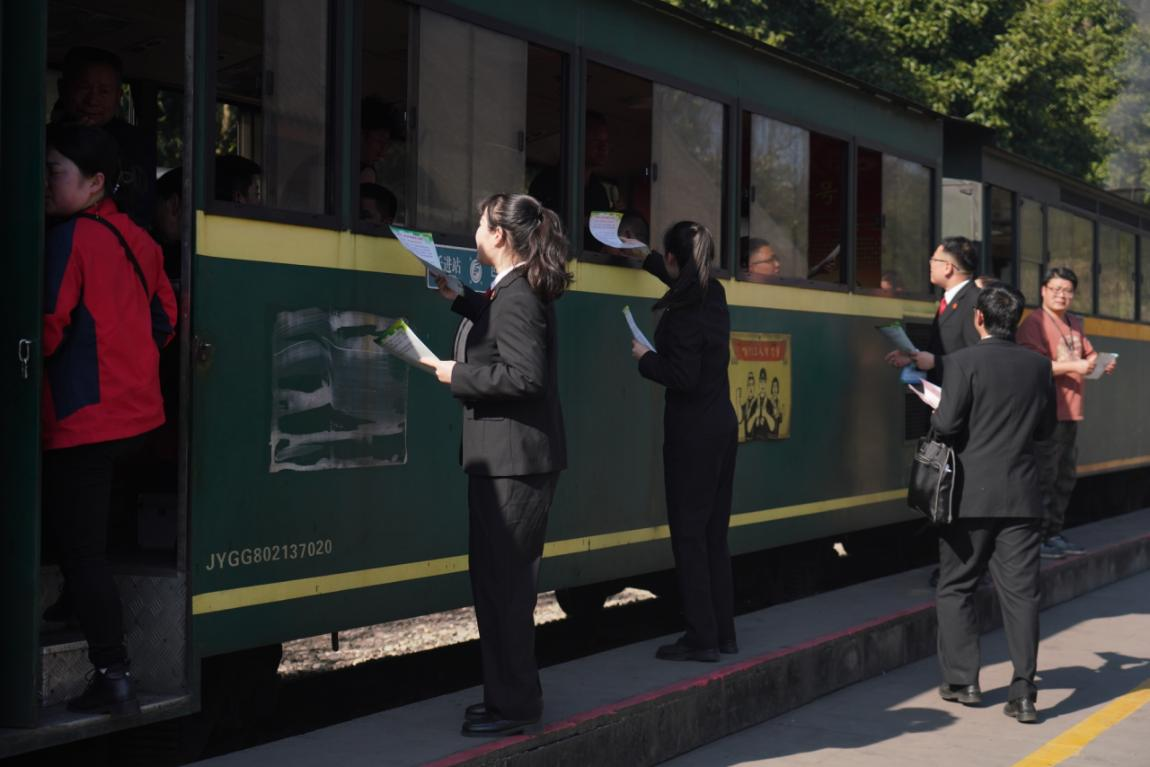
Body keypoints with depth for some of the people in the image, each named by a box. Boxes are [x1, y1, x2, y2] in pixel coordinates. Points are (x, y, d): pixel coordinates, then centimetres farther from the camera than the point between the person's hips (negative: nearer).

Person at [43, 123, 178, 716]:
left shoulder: (69, 238, -12)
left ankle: (113, 678, -2)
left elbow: (49, 328, -18)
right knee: (90, 543, 20)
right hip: (136, 412, 8)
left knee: (80, 551, -3)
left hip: (80, 420, -8)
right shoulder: (138, 239, 10)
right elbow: (164, 317, 15)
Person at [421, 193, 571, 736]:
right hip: (511, 457, 11)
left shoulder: (515, 296, -18)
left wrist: (457, 375, -17)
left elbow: (524, 376, -26)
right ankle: (511, 694, 26)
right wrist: (458, 300, 30)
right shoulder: (520, 291, 13)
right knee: (505, 579, 16)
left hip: (513, 461, -11)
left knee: (503, 582, -4)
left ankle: (513, 704, 3)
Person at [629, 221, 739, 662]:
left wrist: (646, 358, -6)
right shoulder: (714, 295, 7)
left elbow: (682, 378, -22)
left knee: (689, 533, -2)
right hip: (722, 426, 9)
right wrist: (643, 258, 42)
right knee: (714, 532, 13)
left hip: (693, 432, -8)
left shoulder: (682, 315, -19)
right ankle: (723, 633, 19)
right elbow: (685, 280, 30)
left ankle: (702, 638, 0)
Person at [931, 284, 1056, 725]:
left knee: (956, 588, 12)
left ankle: (962, 680, 15)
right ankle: (1023, 694, 0)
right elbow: (1045, 428, 12)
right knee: (1020, 592, 3)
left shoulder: (962, 363, -10)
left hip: (970, 494, -3)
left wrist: (935, 415, 5)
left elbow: (947, 425, -16)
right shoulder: (1038, 366, 4)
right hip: (1021, 495, 3)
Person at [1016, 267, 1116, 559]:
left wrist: (1101, 363, -4)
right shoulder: (1034, 322, -10)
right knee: (1043, 478, -7)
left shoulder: (1074, 324, 16)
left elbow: (1089, 354, 18)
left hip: (1070, 413, 9)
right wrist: (1073, 366, -24)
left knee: (1065, 477, 14)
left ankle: (1054, 534, 23)